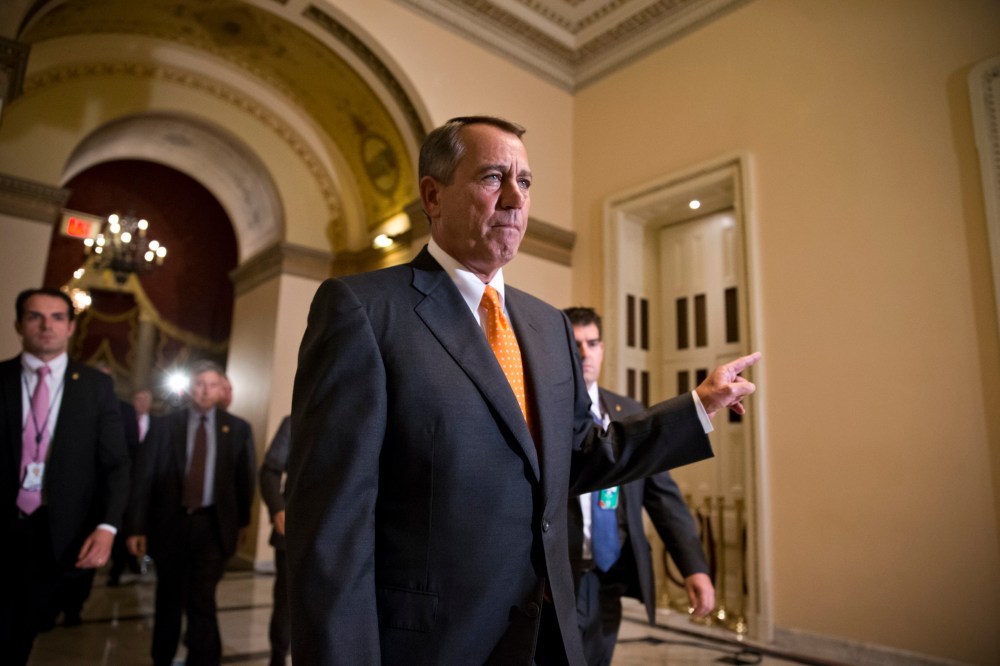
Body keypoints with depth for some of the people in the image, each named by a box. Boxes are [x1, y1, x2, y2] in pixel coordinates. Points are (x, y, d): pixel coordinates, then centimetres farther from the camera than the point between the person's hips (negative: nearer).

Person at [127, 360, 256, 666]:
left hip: (212, 525, -1)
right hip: (170, 523, 1)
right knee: (169, 598, 16)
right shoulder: (164, 425, 0)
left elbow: (246, 477, 7)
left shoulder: (237, 428, 1)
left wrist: (242, 520, 10)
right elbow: (143, 477, -1)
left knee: (201, 600, -8)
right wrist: (137, 527, -4)